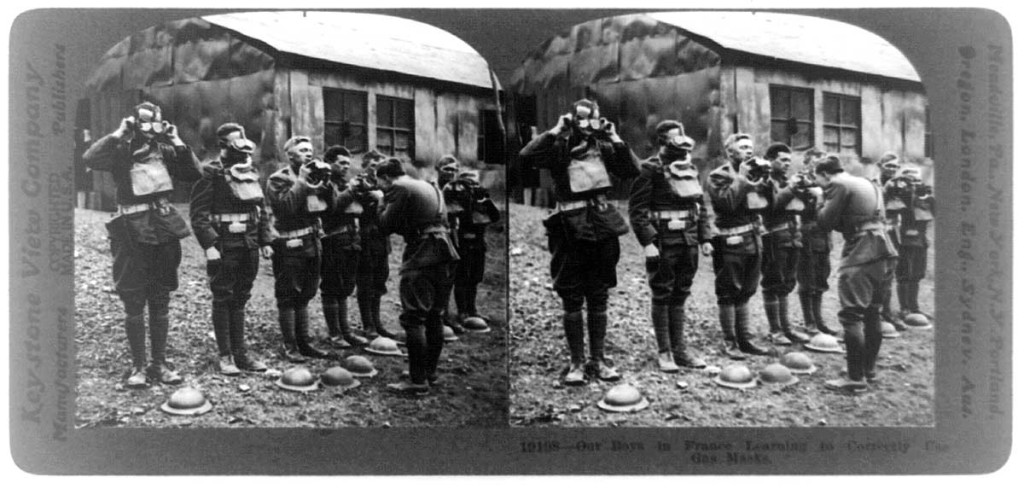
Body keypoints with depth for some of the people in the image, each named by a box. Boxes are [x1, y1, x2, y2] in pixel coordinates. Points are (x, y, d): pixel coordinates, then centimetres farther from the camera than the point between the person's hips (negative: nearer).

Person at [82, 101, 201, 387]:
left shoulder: (164, 151, 7)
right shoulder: (121, 151, -3)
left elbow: (194, 174, 2)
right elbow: (90, 159, -20)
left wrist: (178, 143, -2)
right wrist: (117, 135, -16)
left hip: (164, 232, 4)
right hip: (132, 233, -4)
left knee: (161, 304, 10)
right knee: (134, 305, 2)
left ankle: (159, 364, 20)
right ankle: (138, 367, 12)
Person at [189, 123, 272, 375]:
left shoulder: (252, 173, 11)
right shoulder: (212, 174, -9)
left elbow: (261, 209, 17)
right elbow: (198, 212, -13)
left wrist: (265, 240, 12)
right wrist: (209, 244, -20)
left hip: (249, 245, 6)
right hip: (224, 246, -6)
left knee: (240, 299, 12)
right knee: (223, 299, 2)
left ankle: (240, 353, 19)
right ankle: (225, 355, 10)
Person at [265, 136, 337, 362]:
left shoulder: (312, 176, 15)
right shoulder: (278, 179, -5)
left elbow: (330, 204, 9)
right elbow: (285, 206, -20)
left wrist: (325, 181, -4)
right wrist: (301, 181, -16)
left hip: (312, 242, 7)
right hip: (290, 245, -7)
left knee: (304, 296, 13)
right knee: (288, 297, -2)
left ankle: (304, 343, 21)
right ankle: (289, 346, 4)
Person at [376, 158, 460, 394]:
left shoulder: (399, 189, -5)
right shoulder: (430, 187, 20)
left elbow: (386, 227, -7)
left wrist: (384, 204, 10)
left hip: (422, 257, -9)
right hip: (444, 253, 9)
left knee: (413, 318, -6)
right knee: (433, 316, 16)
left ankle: (418, 380, -7)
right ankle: (430, 371, 24)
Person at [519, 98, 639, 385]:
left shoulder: (603, 147, 7)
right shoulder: (559, 148, -4)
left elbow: (632, 172, 1)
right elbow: (527, 155, -20)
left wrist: (616, 139, -3)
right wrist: (555, 132, -16)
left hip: (602, 228, 4)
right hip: (570, 230, -3)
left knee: (598, 298, 11)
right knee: (572, 300, 5)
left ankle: (598, 360, 22)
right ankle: (576, 362, 15)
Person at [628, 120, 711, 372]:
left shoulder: (690, 169, 12)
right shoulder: (651, 169, -9)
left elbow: (701, 205, 18)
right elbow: (637, 208, -12)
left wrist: (705, 237, 12)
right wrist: (647, 241, -18)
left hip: (689, 241, 6)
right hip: (663, 241, -6)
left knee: (680, 296, 12)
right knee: (662, 297, 2)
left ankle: (680, 350, 20)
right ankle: (664, 353, 10)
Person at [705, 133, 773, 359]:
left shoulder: (753, 173, 15)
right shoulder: (719, 176, -6)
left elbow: (769, 203, 10)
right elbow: (727, 202, -21)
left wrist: (765, 178, -1)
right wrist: (741, 178, -15)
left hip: (753, 239, 7)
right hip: (731, 241, -7)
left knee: (744, 293, 14)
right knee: (729, 294, -1)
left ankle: (745, 339, 23)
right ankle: (730, 343, 6)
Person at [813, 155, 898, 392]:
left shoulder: (838, 185, -6)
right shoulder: (866, 183, 21)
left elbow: (826, 222, -7)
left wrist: (824, 203, 10)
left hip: (861, 255, -9)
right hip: (883, 251, 9)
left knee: (851, 314, -8)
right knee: (872, 312, 16)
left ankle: (856, 377, -9)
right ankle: (868, 369, 25)